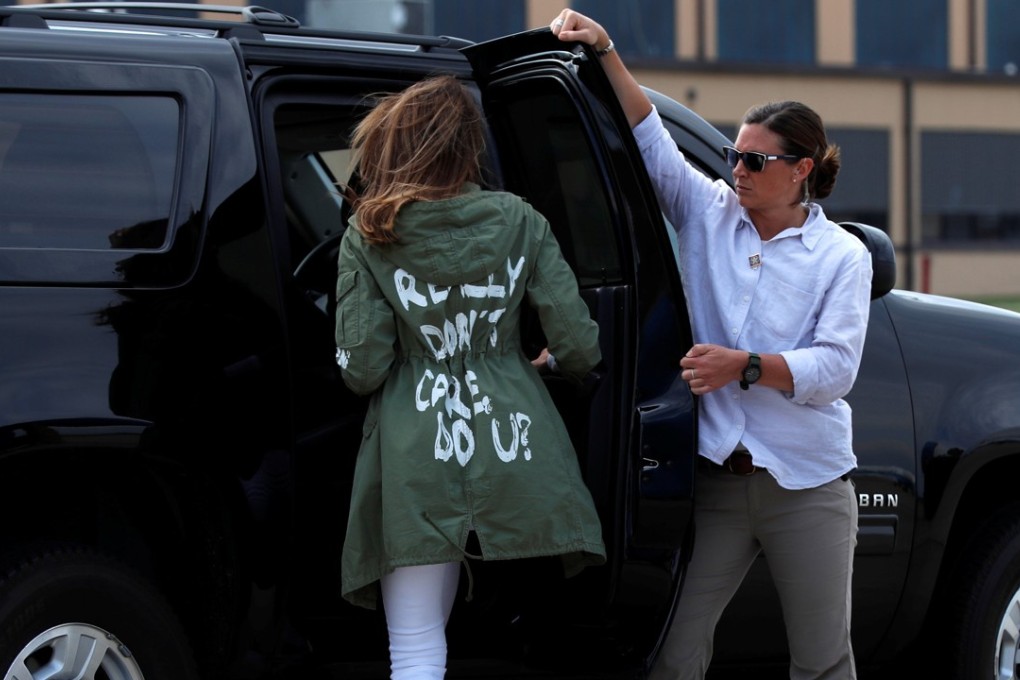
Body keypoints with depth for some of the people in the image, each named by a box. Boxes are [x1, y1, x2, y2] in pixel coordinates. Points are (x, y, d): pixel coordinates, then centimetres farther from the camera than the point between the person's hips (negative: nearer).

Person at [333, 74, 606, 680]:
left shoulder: (369, 236, -1)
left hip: (416, 460, -1)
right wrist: (554, 366, 24)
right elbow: (579, 346, 1)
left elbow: (362, 369, -5)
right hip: (516, 450, 1)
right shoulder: (518, 221, 3)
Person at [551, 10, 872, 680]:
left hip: (808, 486, -2)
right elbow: (651, 141, 1)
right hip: (716, 479, 2)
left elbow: (835, 368, -11)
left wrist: (745, 367, -23)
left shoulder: (841, 255, -1)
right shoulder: (711, 215, 7)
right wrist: (606, 52, -9)